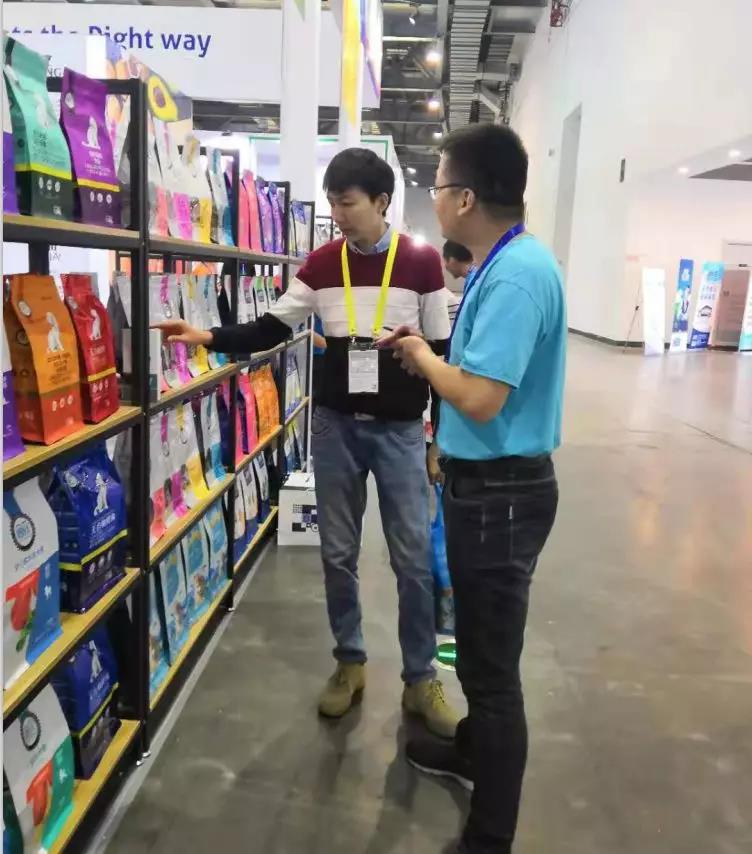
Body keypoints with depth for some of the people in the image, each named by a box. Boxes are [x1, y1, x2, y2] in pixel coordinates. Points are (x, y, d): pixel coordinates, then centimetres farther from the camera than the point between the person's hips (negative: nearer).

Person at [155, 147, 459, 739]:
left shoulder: (422, 262, -5)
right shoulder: (321, 265, 2)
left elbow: (442, 352, -2)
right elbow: (271, 329, 4)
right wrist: (208, 338, -11)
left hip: (400, 430, -2)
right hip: (335, 426, 3)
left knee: (414, 558, 4)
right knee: (338, 554, 10)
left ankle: (421, 678, 21)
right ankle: (350, 663, 30)